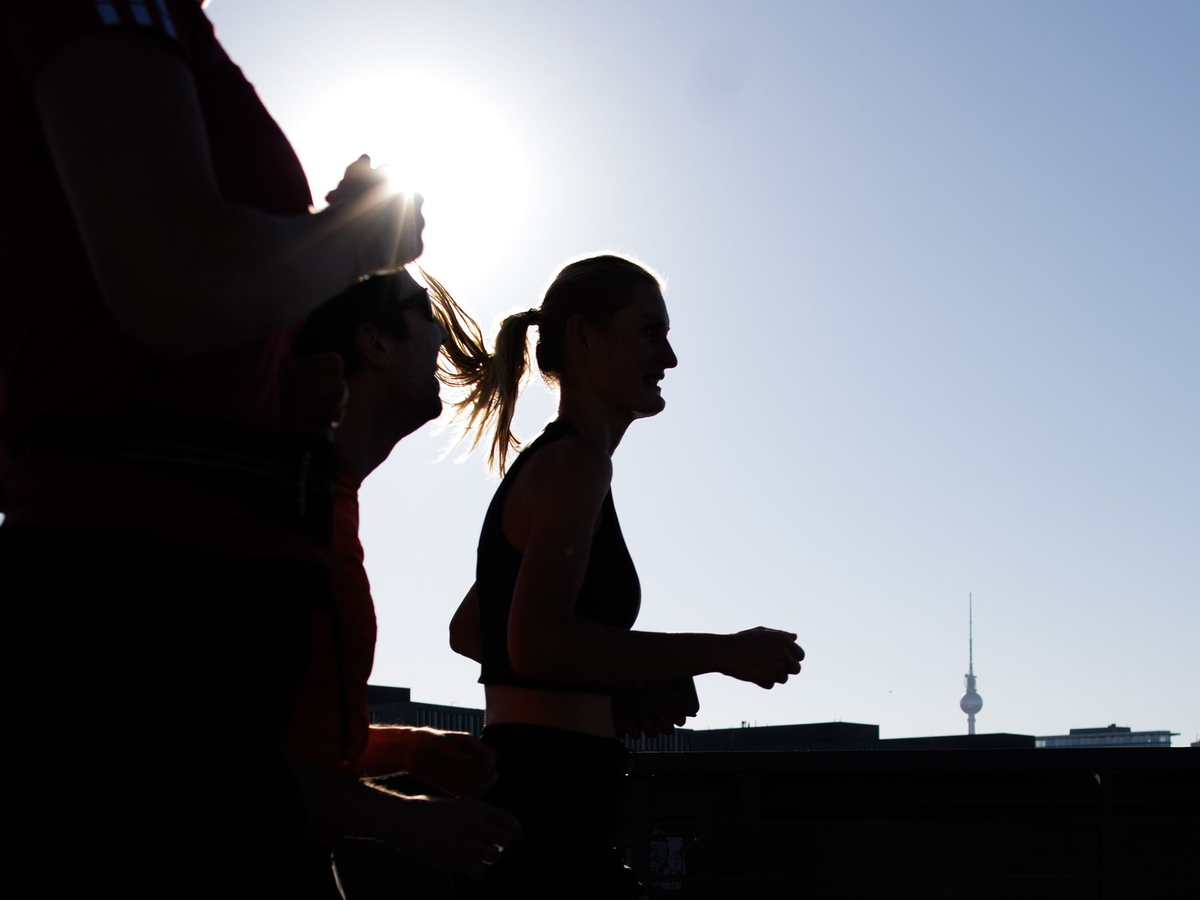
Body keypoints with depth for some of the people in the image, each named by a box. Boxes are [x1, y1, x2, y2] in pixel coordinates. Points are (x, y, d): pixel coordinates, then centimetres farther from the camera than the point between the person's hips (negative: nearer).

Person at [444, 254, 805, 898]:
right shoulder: (574, 462, -10)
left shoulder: (543, 465, 21)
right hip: (544, 809, -10)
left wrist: (618, 687, 24)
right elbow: (537, 641, -23)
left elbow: (466, 631, 28)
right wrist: (721, 653, -18)